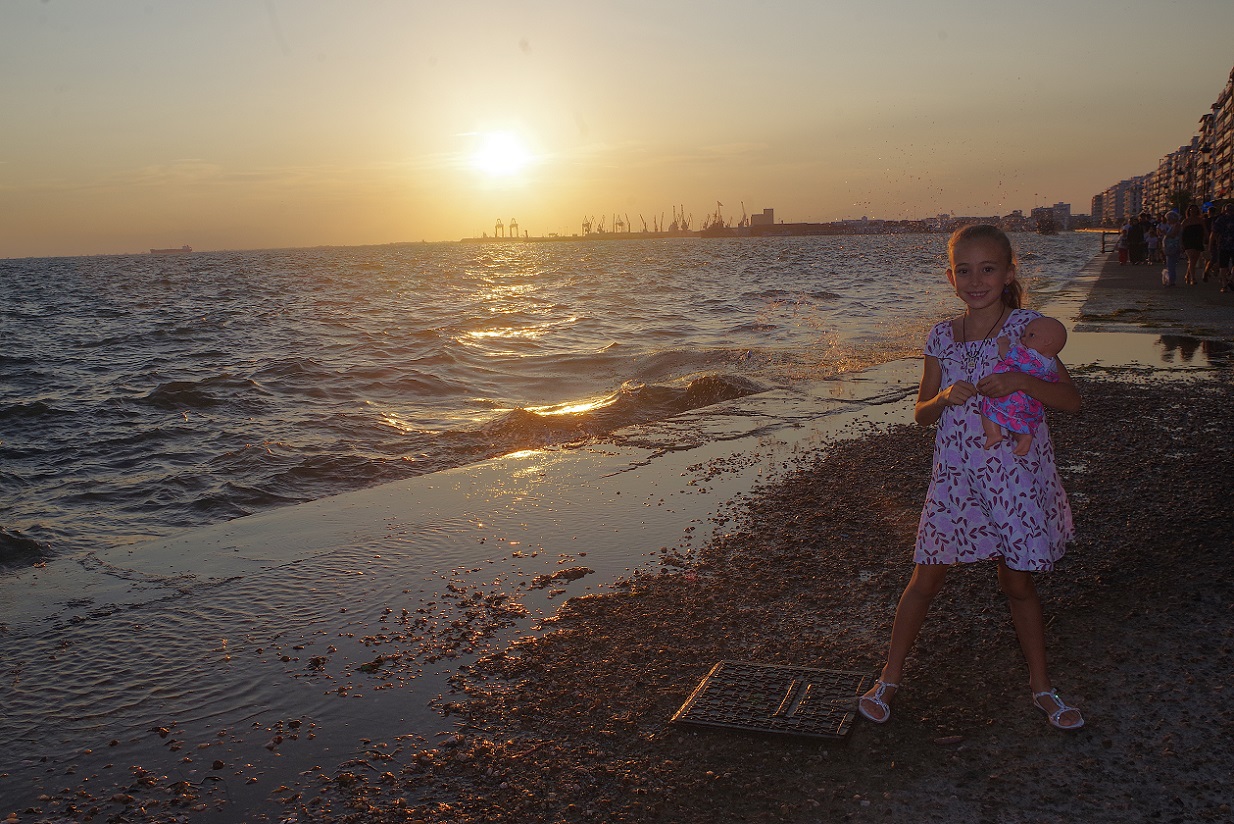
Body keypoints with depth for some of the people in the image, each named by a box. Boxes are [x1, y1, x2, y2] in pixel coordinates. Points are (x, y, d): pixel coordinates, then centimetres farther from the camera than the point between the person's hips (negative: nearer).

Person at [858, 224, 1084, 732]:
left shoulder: (1026, 328, -7)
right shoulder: (943, 337, 1)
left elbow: (1071, 400, -10)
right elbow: (921, 415, 6)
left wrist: (1017, 381, -26)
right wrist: (945, 397, -16)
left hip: (1016, 475, -2)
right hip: (955, 475, 2)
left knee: (1018, 582, 11)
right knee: (925, 579, 6)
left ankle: (1041, 688, 31)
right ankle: (889, 678, 21)